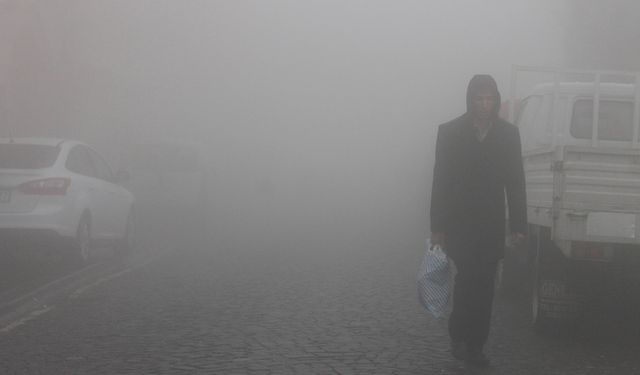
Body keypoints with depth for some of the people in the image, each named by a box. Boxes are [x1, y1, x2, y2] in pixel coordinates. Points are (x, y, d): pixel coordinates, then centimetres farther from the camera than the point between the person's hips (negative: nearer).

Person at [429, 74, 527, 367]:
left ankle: (474, 346, 11)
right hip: (459, 224, -2)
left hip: (491, 225, 2)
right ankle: (460, 338, 3)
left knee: (483, 286, 3)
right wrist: (437, 226, -5)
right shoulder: (450, 132, 0)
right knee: (468, 276, -13)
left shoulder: (508, 134, 5)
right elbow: (440, 181, -1)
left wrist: (518, 225, 1)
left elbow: (515, 183, 6)